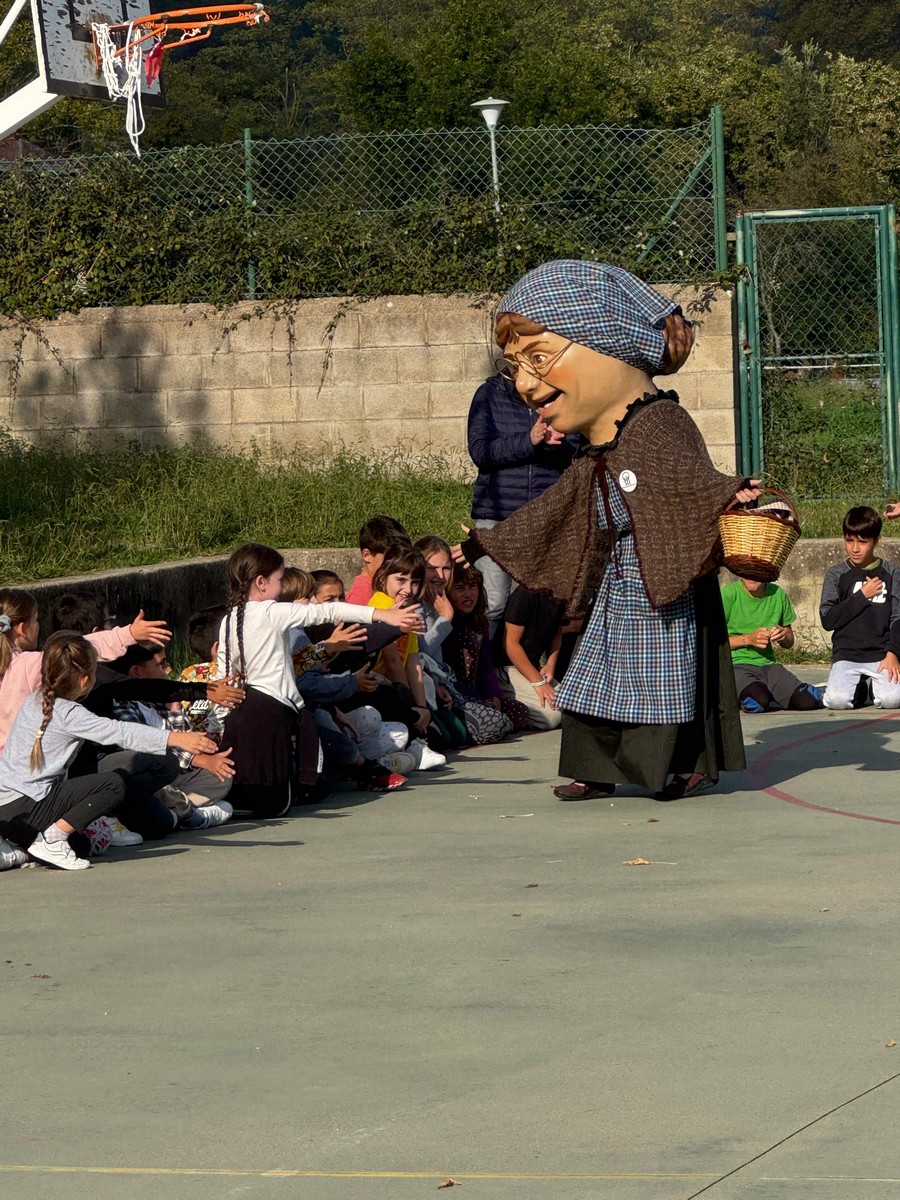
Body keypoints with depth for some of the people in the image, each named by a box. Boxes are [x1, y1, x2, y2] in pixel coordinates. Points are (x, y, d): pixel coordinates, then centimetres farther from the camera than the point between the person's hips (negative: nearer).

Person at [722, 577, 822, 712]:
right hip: (735, 665, -4)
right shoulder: (728, 594, -6)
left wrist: (783, 637, -6)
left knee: (807, 700, -22)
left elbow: (789, 643, 18)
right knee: (757, 702, -35)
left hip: (767, 664, 4)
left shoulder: (778, 594, 8)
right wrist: (747, 639, -15)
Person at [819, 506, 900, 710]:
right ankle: (859, 688, 11)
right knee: (837, 700, -24)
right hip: (846, 655, 0)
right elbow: (828, 619, -3)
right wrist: (862, 596, -6)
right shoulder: (836, 575, 6)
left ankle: (873, 685, 10)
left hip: (882, 654, 0)